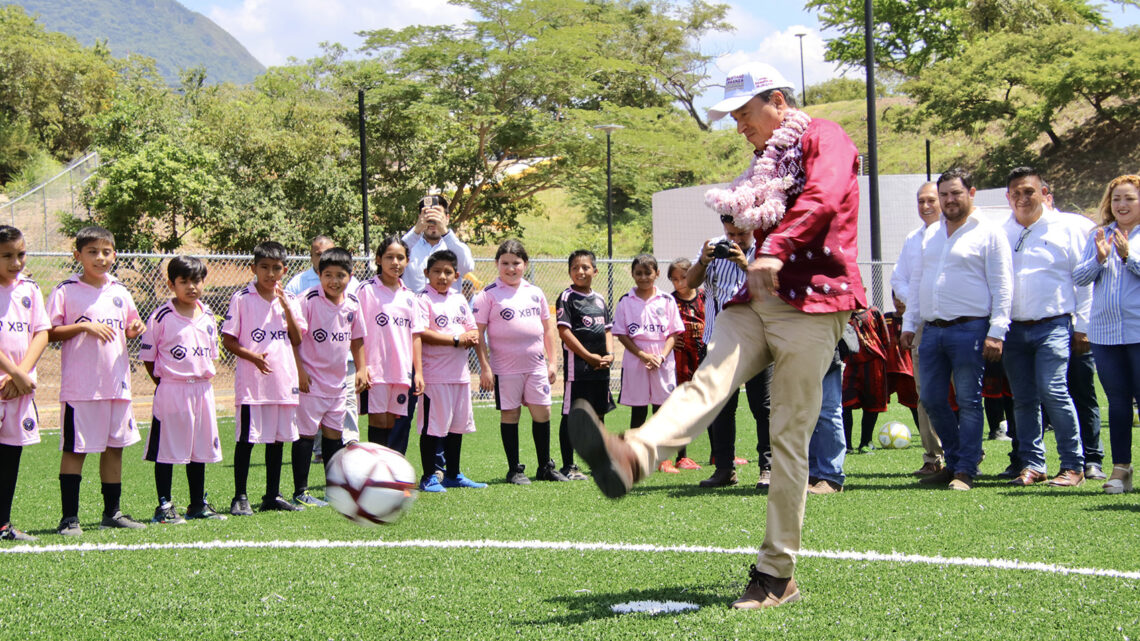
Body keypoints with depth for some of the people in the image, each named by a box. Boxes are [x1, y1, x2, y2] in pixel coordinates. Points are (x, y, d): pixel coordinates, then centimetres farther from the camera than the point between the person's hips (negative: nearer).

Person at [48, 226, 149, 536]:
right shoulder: (66, 290, -3)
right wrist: (84, 326, -18)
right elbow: (50, 333, -7)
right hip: (80, 386, -5)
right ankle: (70, 516, 4)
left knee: (115, 446, 10)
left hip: (117, 383, 5)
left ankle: (112, 512, 20)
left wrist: (135, 329, 1)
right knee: (75, 448, -2)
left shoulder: (119, 292, 12)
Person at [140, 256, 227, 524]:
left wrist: (203, 378, 8)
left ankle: (198, 505, 23)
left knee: (199, 449, 13)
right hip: (170, 390, -5)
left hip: (202, 389, 5)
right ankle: (165, 506, 7)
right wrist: (165, 384, -6)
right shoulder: (162, 316, -8)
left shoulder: (208, 316, 9)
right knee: (166, 451, -1)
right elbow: (148, 357, -5)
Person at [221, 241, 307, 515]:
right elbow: (228, 340, -4)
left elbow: (297, 340, 6)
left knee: (278, 438, 10)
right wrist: (252, 356, -18)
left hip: (283, 380, 5)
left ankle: (273, 495, 20)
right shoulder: (242, 298, -3)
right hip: (251, 381, -4)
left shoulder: (289, 300, 10)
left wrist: (287, 308, -5)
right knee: (246, 439, -2)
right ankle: (240, 497, 5)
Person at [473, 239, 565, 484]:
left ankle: (545, 467, 17)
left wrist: (552, 361, 12)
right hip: (505, 367, -4)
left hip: (536, 365, 4)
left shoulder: (535, 293, 11)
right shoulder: (488, 295, -3)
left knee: (542, 413, 4)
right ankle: (514, 469, 12)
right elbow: (478, 333, -6)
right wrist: (485, 367, -11)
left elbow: (547, 328, 17)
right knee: (510, 414, 3)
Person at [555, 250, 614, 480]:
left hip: (601, 366, 7)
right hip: (577, 366, -7)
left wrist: (609, 354, -1)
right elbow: (564, 332, -13)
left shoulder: (599, 299, 15)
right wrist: (590, 356, -14)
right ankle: (568, 466, 0)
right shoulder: (567, 297, -6)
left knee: (598, 413, 13)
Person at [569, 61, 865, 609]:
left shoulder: (825, 138, 1)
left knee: (789, 438, -7)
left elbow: (823, 200, -19)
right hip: (758, 301, 7)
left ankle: (777, 574, -3)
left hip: (810, 303, -7)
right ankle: (631, 458, -48)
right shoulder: (769, 163, 28)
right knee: (706, 383, -21)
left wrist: (777, 249, -29)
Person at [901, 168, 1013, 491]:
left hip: (969, 329, -6)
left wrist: (997, 332, -13)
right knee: (931, 399, 7)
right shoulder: (931, 233, 17)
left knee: (968, 401, -3)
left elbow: (1002, 286, -5)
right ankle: (954, 461, 21)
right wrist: (909, 323, 15)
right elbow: (917, 279, 22)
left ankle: (965, 471, 3)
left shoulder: (988, 233, -1)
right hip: (932, 330, 6)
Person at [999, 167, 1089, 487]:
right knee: (1023, 400, 5)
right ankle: (1032, 465, 13)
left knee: (1052, 391, -15)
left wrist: (1083, 325, 0)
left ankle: (1073, 466, -6)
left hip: (1053, 325, -4)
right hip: (1013, 329, 4)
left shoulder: (1065, 227, 4)